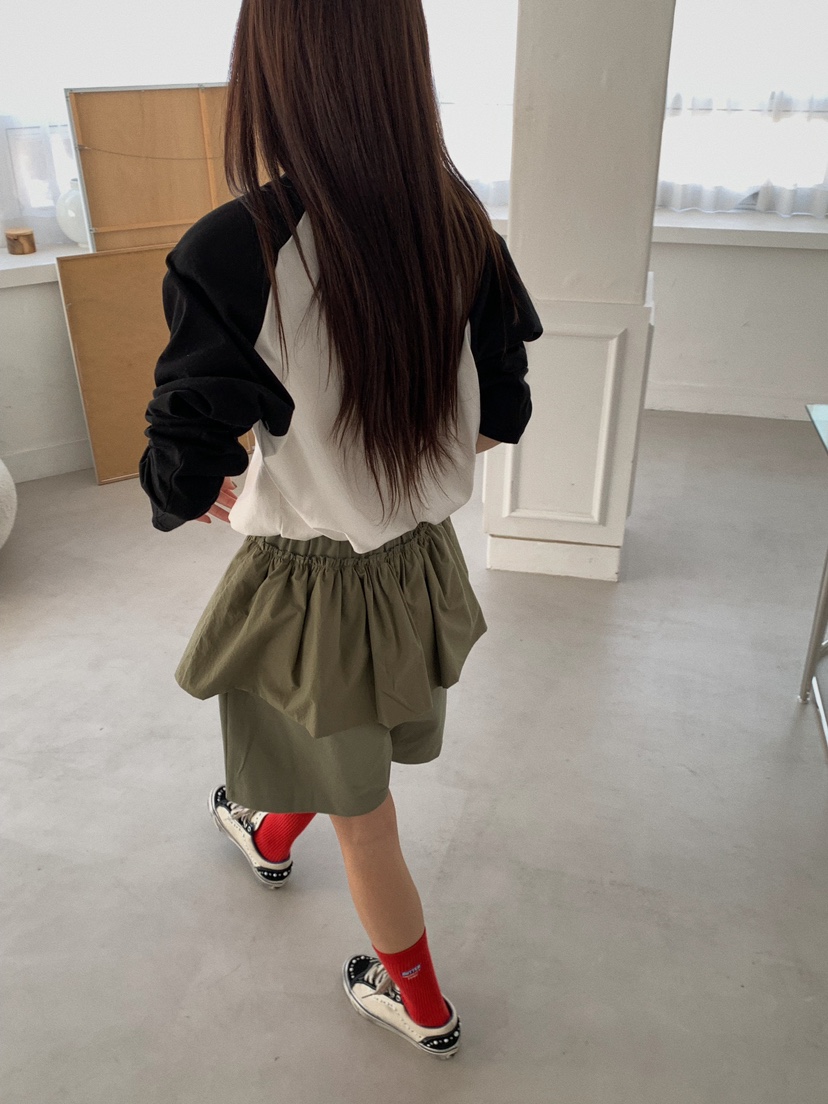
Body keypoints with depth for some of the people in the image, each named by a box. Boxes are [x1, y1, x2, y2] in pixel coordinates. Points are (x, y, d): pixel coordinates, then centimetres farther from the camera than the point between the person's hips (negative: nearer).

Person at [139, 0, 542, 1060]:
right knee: (333, 752, 33)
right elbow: (498, 418, -1)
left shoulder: (232, 254, -27)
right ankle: (270, 831, 67)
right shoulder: (457, 225, -10)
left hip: (312, 589, -5)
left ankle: (420, 1004, 47)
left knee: (360, 810, 21)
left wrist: (213, 494, 4)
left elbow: (181, 482, -19)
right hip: (423, 563, 6)